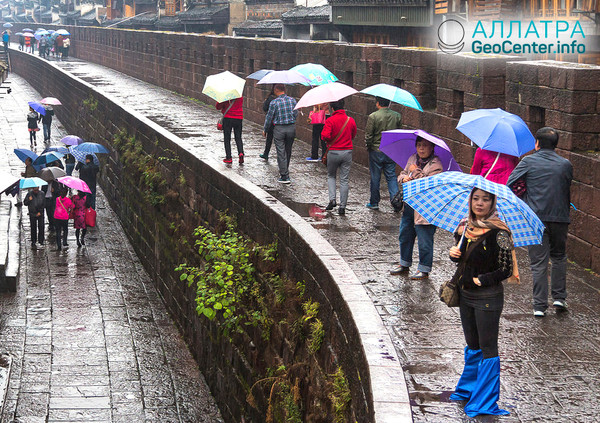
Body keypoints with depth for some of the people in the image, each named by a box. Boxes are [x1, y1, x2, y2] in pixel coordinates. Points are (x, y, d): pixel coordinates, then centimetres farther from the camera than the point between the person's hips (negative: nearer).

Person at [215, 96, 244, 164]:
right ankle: (241, 153, -15)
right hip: (239, 118, 3)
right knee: (238, 138, 9)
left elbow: (218, 107, -5)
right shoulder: (241, 97, 5)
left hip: (228, 118, -3)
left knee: (227, 138, 6)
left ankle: (228, 157, 2)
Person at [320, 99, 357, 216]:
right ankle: (342, 207, 5)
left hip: (333, 152, -2)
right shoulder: (351, 120, 1)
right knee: (344, 180, 5)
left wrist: (329, 140, 0)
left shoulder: (330, 121, -12)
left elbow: (325, 136, -21)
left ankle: (332, 199, 1)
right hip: (347, 152, 2)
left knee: (331, 176, 19)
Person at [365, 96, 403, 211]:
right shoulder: (397, 116, -2)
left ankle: (374, 203, 19)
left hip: (376, 151, -3)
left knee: (375, 177, 9)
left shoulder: (373, 117, -14)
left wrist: (369, 146, 5)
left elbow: (368, 136, -12)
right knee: (391, 177, 10)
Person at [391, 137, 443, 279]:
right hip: (409, 204, 8)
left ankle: (424, 269, 11)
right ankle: (404, 263, 35)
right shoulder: (413, 159, 11)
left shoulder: (435, 164, -12)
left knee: (424, 239, -1)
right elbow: (402, 173, 18)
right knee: (405, 235, 18)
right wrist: (404, 178, -5)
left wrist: (416, 171, -18)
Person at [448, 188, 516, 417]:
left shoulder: (498, 233, -16)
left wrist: (481, 280, -16)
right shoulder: (465, 226, 4)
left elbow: (506, 270, -15)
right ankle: (468, 389, 36)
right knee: (472, 345, 20)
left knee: (487, 349, -1)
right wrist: (454, 254, -3)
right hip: (465, 295, 7)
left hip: (487, 297, -7)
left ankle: (484, 402, 5)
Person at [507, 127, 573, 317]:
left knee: (538, 262, 2)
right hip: (560, 218, 2)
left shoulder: (528, 162, -2)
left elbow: (509, 185, -2)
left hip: (536, 218, -2)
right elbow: (568, 192, 13)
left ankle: (540, 305, 2)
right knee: (559, 257, 21)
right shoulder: (566, 164, 6)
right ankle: (559, 297, 16)